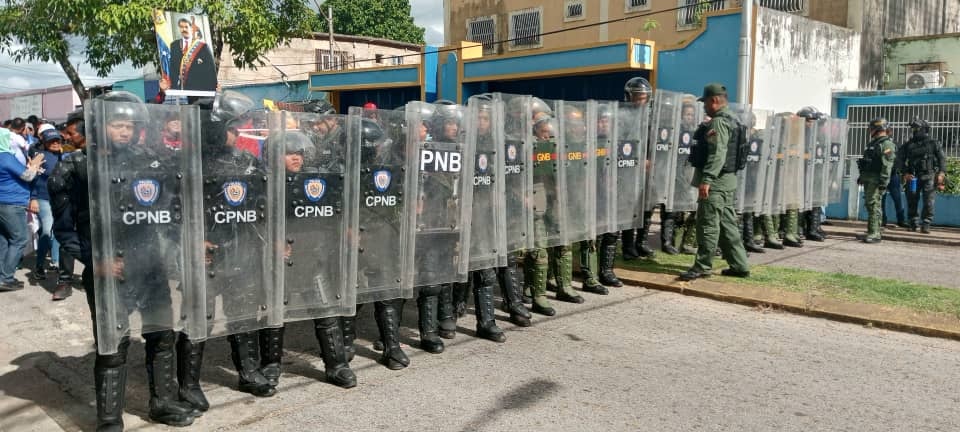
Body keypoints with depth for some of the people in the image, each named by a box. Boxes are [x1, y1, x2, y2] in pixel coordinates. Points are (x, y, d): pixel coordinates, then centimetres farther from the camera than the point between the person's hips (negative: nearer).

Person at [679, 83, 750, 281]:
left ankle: (702, 266, 0)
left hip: (717, 180, -10)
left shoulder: (719, 122, -14)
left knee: (708, 224, -5)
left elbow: (717, 154, -23)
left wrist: (707, 179, -27)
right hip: (727, 179, 10)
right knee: (727, 223, 13)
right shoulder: (730, 120, 19)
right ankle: (739, 265, 17)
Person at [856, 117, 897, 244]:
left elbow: (887, 165, -19)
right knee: (869, 205, 11)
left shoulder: (887, 144, -10)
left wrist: (884, 181, -25)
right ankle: (871, 232, 17)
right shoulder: (872, 143, 20)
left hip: (876, 180, -10)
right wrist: (861, 176, 25)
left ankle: (875, 234, -14)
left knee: (874, 205, -13)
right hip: (868, 178, 10)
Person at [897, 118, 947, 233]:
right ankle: (913, 224, 15)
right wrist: (905, 173, -7)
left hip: (929, 177, -2)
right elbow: (900, 160, 6)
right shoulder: (908, 145, 9)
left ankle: (925, 225, -5)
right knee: (912, 202, 4)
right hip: (912, 177, 2)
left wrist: (941, 173, -8)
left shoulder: (933, 144, 6)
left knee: (929, 202, -8)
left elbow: (942, 159, 4)